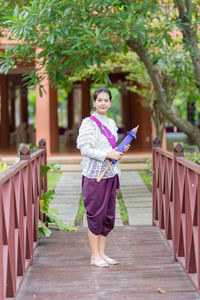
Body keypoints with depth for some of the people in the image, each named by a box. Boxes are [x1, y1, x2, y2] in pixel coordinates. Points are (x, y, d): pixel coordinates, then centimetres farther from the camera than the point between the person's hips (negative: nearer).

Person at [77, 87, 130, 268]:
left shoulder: (111, 123, 14)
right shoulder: (89, 123, -8)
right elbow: (85, 150, -14)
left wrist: (120, 151, 3)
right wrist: (107, 154, -18)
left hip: (110, 174, 7)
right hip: (94, 174, -7)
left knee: (108, 214, 10)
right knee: (95, 215, -2)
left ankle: (101, 252, 20)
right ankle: (95, 256, 7)